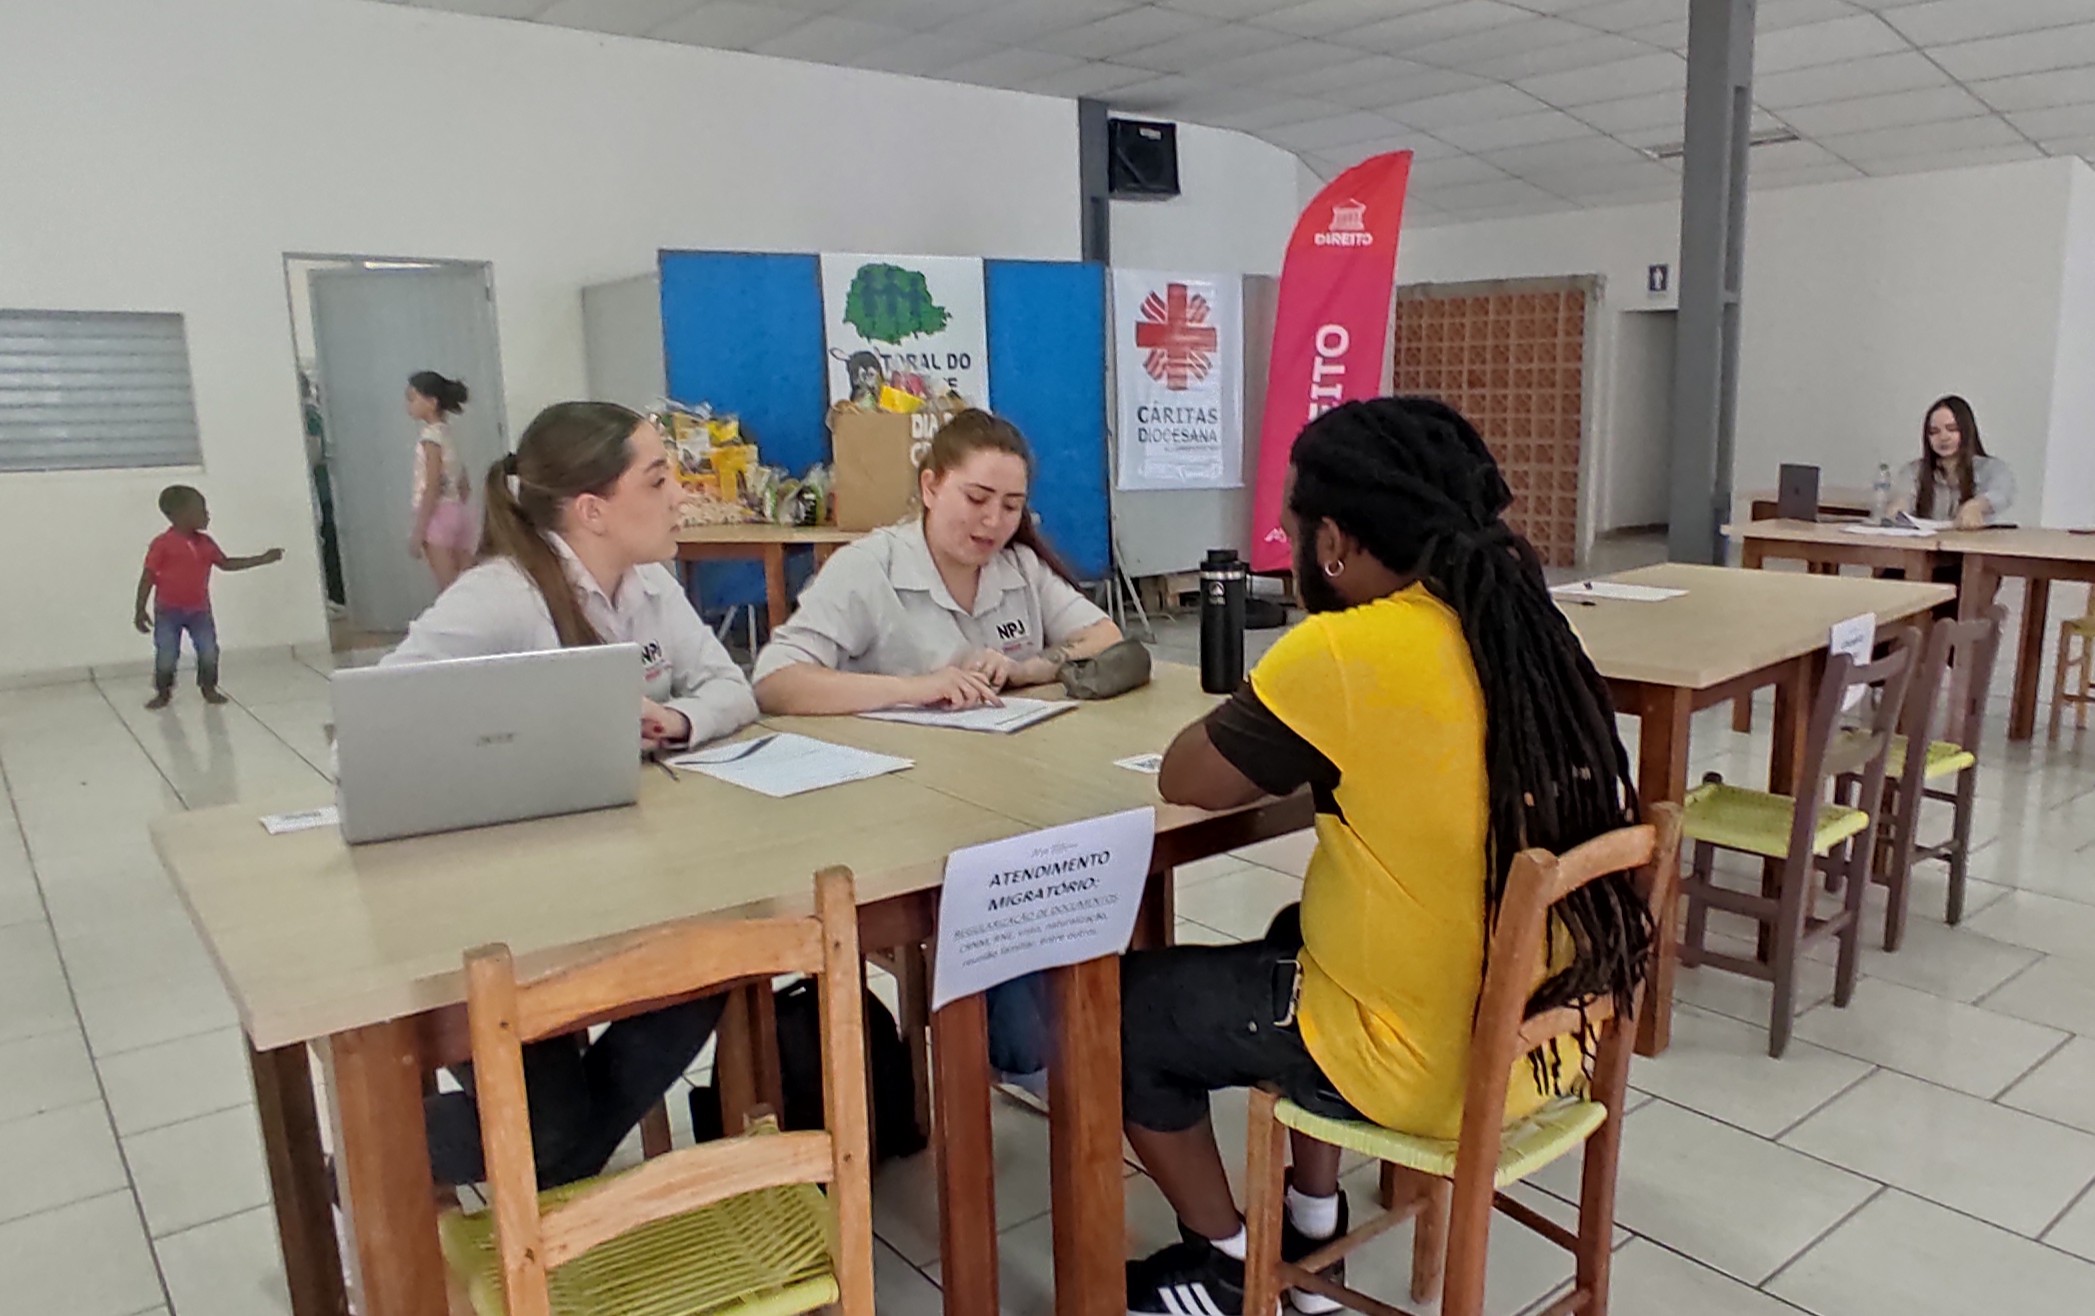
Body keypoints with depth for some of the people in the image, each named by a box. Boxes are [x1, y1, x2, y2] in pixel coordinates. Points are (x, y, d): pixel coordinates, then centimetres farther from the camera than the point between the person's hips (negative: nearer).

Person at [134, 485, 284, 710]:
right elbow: (147, 578, -10)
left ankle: (209, 689, 20)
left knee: (209, 652, 1)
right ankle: (163, 693, 17)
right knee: (166, 656, -1)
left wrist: (263, 559, 13)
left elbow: (226, 563, 16)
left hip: (199, 610, 4)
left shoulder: (205, 543, 3)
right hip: (168, 611, -4)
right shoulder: (162, 544, -13)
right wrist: (140, 611, -10)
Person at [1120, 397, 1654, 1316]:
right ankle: (1313, 1233, 37)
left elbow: (1185, 779, -10)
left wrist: (1281, 736, 5)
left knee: (1126, 1006, 12)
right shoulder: (1525, 627, -1)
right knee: (1301, 931, 32)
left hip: (1424, 1068, -7)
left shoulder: (1343, 653, -23)